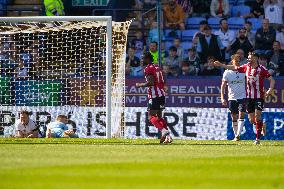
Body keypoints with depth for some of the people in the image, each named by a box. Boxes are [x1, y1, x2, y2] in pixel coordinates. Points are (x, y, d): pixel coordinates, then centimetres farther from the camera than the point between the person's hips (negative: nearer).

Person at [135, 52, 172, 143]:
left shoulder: (148, 68, -10)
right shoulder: (157, 67, 17)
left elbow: (150, 82, -20)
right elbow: (164, 82, 18)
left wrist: (140, 85, -7)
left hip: (154, 95, -9)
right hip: (162, 94, 9)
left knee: (151, 117, -6)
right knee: (159, 116, 15)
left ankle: (164, 131, -24)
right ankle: (168, 136, 6)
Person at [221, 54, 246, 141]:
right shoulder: (227, 72, -3)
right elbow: (223, 85, 1)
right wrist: (222, 98, -8)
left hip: (242, 97, -1)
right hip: (232, 98, 1)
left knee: (241, 116, -13)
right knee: (234, 118, 8)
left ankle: (238, 135, -17)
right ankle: (236, 135, 20)